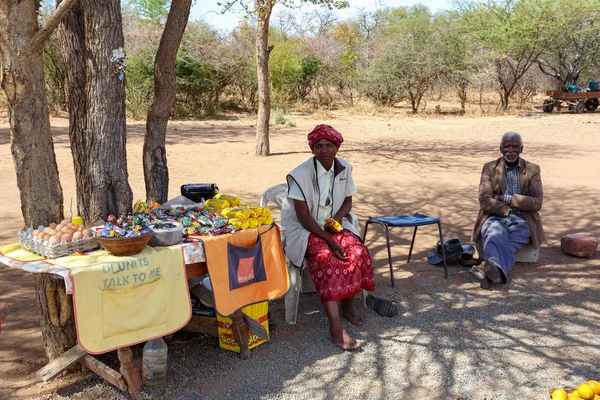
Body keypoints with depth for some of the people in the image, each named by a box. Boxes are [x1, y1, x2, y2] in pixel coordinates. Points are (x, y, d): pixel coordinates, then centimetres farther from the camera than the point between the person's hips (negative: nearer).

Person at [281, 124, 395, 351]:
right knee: (325, 257, -33)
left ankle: (347, 306, 1)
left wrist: (338, 217, -13)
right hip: (304, 230, -5)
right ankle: (335, 328, -35)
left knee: (357, 251, -23)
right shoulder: (301, 174, -17)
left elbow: (348, 202, 10)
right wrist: (328, 240, -26)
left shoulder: (344, 169, -1)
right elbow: (303, 215, -18)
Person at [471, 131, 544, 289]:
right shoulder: (490, 168, 8)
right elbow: (484, 201, -2)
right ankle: (496, 272, -63)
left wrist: (507, 198, -8)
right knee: (496, 235, -37)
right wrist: (508, 210, -9)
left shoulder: (532, 170, 9)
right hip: (495, 217, 0)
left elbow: (536, 203, -3)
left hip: (522, 220, 1)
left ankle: (490, 266, -61)